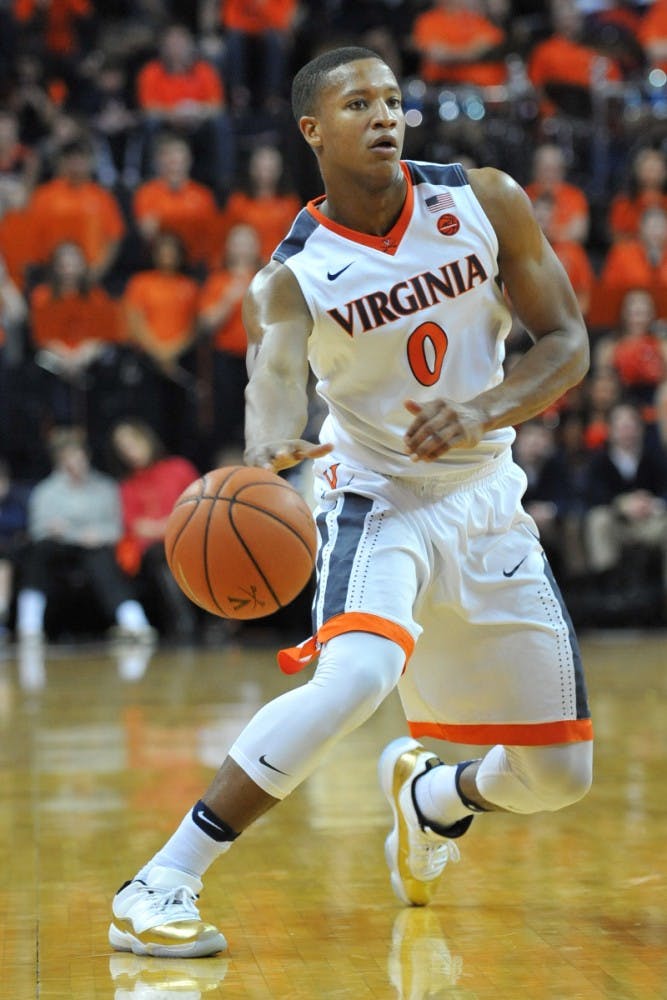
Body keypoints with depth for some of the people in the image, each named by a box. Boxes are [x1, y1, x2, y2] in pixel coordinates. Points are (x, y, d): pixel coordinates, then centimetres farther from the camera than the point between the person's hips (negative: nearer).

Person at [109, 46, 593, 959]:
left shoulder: (485, 203, -7)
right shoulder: (293, 276, -14)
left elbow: (568, 346, -5)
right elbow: (272, 400, -19)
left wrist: (480, 414, -25)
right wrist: (263, 465, -44)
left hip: (487, 501, 4)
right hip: (378, 497, -4)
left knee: (560, 774, 6)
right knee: (354, 675, -37)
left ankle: (431, 797, 42)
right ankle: (163, 887, -29)